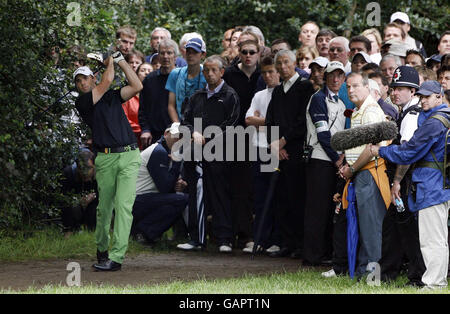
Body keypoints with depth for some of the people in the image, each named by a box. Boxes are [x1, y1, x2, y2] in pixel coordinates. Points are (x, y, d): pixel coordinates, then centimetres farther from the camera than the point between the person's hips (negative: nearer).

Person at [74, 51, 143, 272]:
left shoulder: (113, 97, 18)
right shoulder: (81, 103, 5)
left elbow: (137, 86, 6)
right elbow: (106, 82, -4)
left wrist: (120, 60, 8)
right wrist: (110, 62, 12)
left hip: (129, 156, 1)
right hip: (105, 159, -1)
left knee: (123, 205, -11)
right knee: (104, 208, 5)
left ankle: (116, 257, -16)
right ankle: (101, 249, 27)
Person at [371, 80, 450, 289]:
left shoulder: (433, 123, -15)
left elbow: (409, 152, -13)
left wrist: (380, 151, -2)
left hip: (432, 186, -10)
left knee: (431, 239, -9)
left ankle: (433, 283, -10)